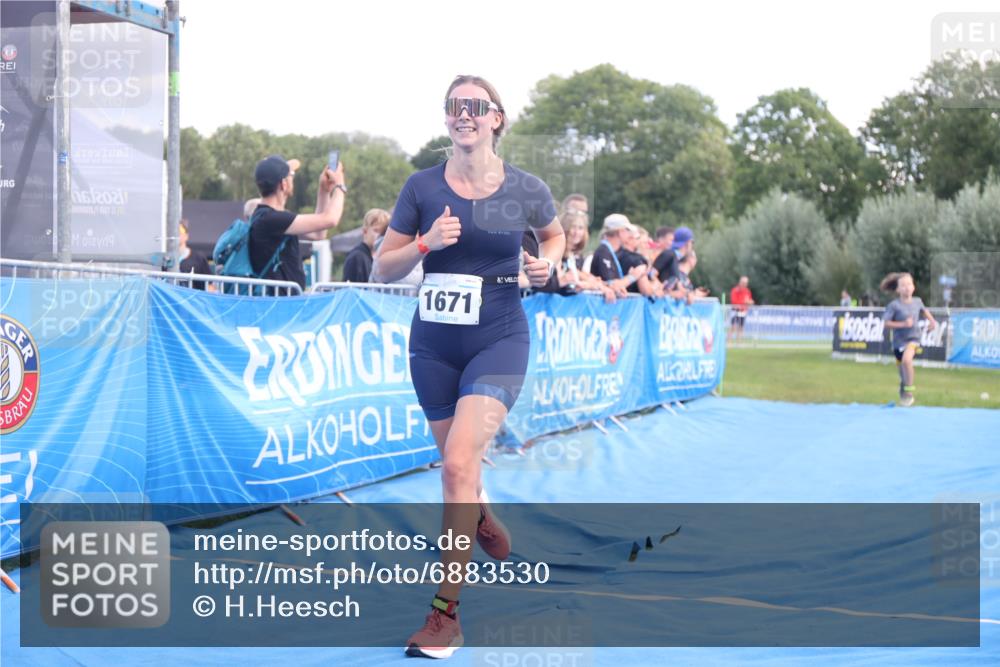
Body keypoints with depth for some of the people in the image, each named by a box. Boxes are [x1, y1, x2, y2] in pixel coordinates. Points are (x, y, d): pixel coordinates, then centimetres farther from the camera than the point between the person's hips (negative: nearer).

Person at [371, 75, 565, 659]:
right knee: (457, 464, 16)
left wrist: (548, 264, -4)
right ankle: (482, 516, 53)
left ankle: (446, 613, -10)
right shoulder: (423, 187, -2)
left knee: (459, 463, -18)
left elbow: (554, 234, 18)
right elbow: (384, 269, 1)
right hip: (434, 342, 3)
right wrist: (425, 243, -17)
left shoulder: (526, 189, -4)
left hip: (499, 341, -3)